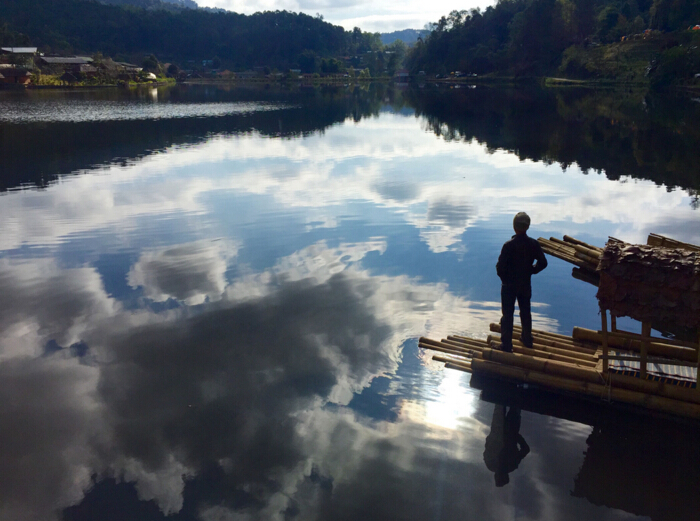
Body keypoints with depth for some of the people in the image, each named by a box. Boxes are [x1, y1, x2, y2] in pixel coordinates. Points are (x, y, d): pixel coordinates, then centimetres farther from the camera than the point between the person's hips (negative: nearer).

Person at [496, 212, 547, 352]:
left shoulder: (509, 245, -22)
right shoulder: (534, 244, -9)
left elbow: (500, 267, -21)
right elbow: (543, 263, -1)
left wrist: (504, 277, -1)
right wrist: (530, 271, 11)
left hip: (509, 284, -4)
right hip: (525, 284, 4)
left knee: (507, 314, 5)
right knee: (525, 312, 21)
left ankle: (506, 344, 9)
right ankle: (527, 339, 36)